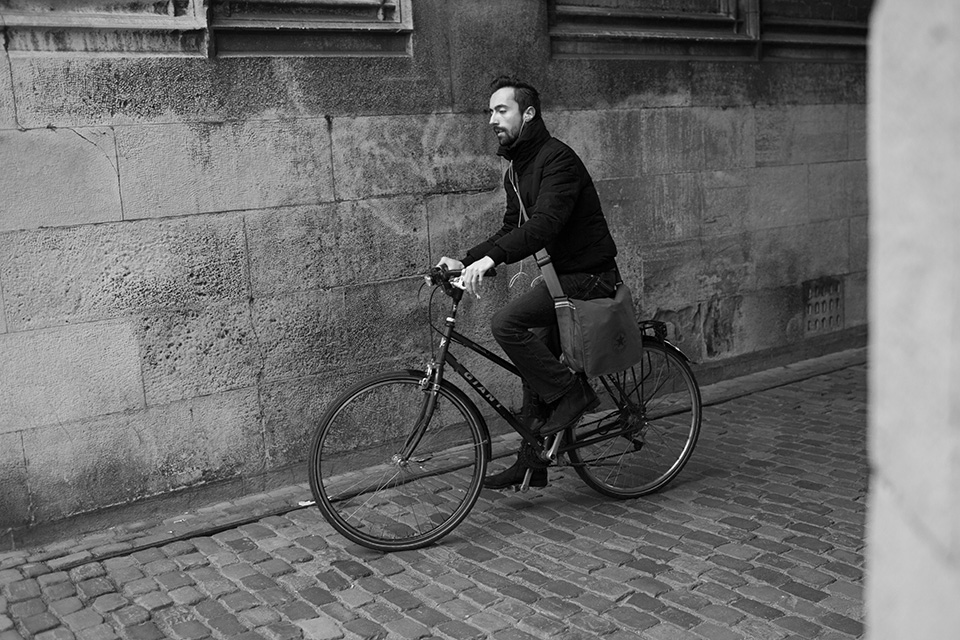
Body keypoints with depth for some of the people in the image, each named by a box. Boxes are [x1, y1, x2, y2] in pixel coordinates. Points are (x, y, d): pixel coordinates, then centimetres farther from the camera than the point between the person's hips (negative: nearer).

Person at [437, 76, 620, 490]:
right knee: (536, 366, 10)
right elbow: (512, 230, 15)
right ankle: (531, 465, 20)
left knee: (506, 324, -24)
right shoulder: (517, 170, 13)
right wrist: (465, 262, 1)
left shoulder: (557, 159, -17)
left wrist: (489, 259, -40)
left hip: (588, 276, -9)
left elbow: (545, 224, -31)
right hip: (561, 273, 9)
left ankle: (572, 393, -8)